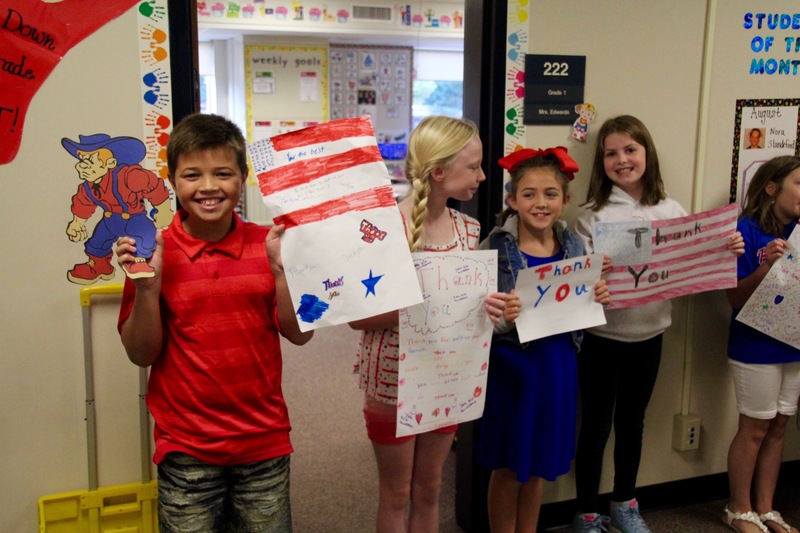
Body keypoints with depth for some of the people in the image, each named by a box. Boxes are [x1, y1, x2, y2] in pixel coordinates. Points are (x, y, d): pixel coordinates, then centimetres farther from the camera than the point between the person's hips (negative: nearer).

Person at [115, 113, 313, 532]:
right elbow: (141, 355, -5)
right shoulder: (155, 253, -6)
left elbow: (299, 334, -3)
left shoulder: (267, 245, -2)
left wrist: (281, 266, -15)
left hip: (264, 443, 2)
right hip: (186, 447, -1)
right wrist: (146, 285, -19)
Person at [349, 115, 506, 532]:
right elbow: (357, 317, -18)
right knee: (396, 495, 13)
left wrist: (487, 306, -10)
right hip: (394, 377, -5)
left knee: (429, 489, 19)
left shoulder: (468, 228, 0)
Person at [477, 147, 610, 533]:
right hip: (512, 364, -4)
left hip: (558, 363, 4)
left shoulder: (574, 246, 2)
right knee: (508, 467, 10)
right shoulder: (496, 247, -13)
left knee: (539, 465, 18)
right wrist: (501, 316, -33)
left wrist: (598, 299, -8)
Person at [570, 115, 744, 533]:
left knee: (632, 422, 19)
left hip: (649, 335, 4)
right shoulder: (592, 215, -9)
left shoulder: (672, 211, 1)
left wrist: (727, 252, -15)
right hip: (602, 337, -3)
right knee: (595, 426, 8)